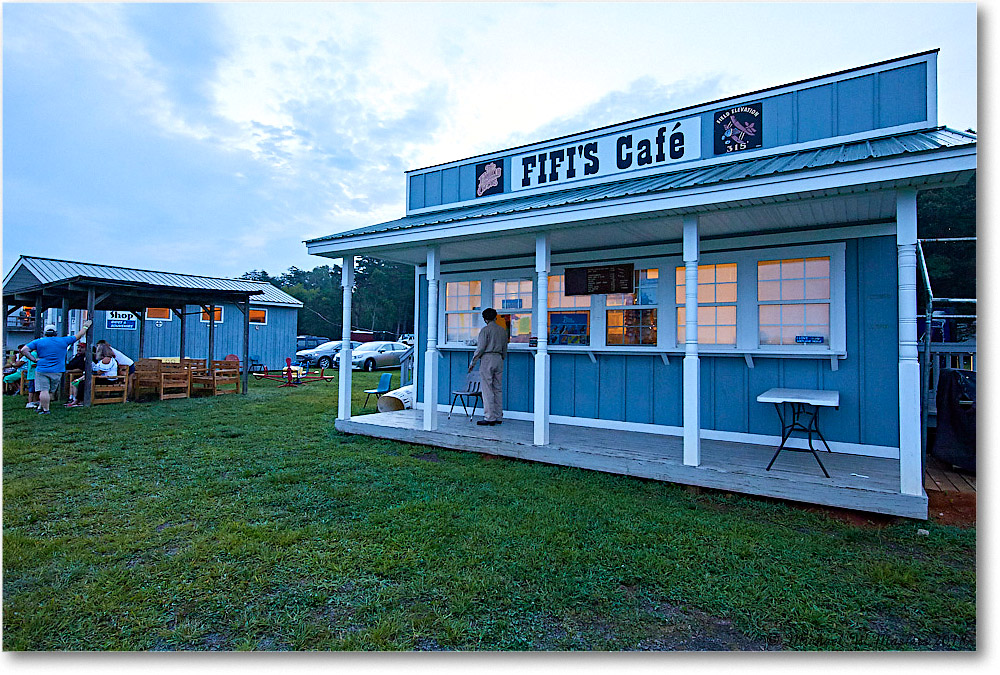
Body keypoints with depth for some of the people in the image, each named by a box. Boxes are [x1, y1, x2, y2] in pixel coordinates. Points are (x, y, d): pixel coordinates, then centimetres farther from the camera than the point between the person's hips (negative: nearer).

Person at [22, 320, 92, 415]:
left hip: (41, 370, -1)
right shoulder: (63, 341, 4)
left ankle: (45, 409, -5)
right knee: (50, 392, 12)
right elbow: (78, 336, 14)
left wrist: (34, 359, -2)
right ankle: (41, 406, 17)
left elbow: (23, 350, -6)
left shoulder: (38, 342, 2)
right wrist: (85, 326, 27)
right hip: (57, 371, 1)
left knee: (44, 390, -4)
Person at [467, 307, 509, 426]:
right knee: (498, 389, 9)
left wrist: (472, 363, -4)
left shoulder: (485, 330, -7)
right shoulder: (503, 330, 13)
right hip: (499, 359, 7)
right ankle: (498, 417, 12)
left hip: (487, 359, -6)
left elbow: (480, 348, -11)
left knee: (487, 390, -5)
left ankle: (489, 418, -5)